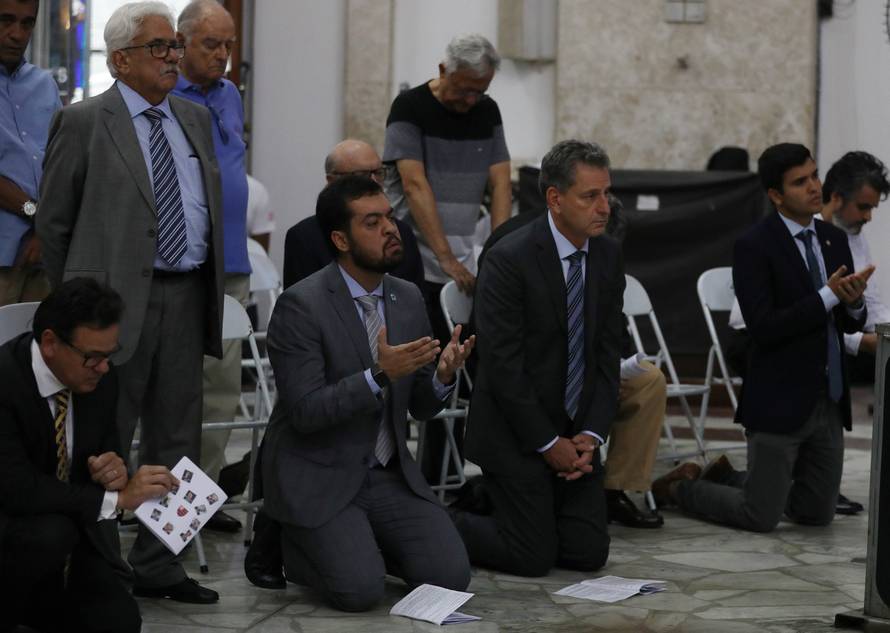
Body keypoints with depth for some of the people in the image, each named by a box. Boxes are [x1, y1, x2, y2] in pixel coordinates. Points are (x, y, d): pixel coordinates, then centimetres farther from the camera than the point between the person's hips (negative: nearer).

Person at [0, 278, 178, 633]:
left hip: (74, 526, 6)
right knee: (52, 533, -35)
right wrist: (116, 498, -29)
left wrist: (112, 468, -15)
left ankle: (32, 601, 13)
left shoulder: (100, 378, -4)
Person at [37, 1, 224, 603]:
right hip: (118, 302, -6)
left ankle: (157, 565, 19)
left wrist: (210, 290, 13)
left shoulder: (195, 119, 15)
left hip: (186, 299, 6)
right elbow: (53, 221, 0)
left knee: (176, 444, 10)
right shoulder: (82, 122, -3)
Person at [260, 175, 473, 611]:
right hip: (319, 478, -5)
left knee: (451, 575, -11)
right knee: (360, 589, -23)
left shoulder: (408, 298, 5)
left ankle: (361, 542, 17)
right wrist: (379, 375, -30)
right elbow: (304, 412, -20)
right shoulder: (301, 305, -15)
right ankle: (292, 543, 10)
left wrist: (442, 376, -14)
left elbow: (421, 407, 9)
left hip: (389, 476, 6)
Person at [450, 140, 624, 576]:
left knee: (588, 553, 0)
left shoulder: (608, 255, 3)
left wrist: (591, 435, -7)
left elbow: (607, 354, 4)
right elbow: (503, 365, -18)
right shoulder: (509, 259, -18)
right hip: (516, 432, -6)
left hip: (573, 432, 6)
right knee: (534, 557, -7)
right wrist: (548, 443, -15)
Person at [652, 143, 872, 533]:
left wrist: (854, 302, -12)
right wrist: (828, 295, -21)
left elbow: (849, 324, 11)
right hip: (780, 401, -7)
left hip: (830, 401, 7)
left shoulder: (834, 239, 9)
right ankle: (681, 487, 23)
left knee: (817, 514, 13)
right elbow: (763, 328, -20)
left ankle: (725, 476, 33)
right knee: (761, 518, -2)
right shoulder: (754, 246, -12)